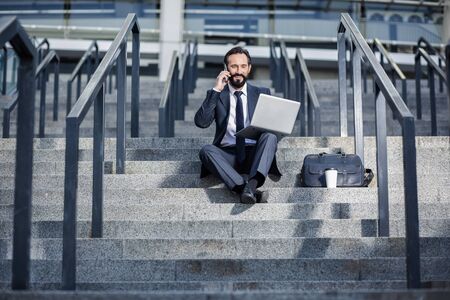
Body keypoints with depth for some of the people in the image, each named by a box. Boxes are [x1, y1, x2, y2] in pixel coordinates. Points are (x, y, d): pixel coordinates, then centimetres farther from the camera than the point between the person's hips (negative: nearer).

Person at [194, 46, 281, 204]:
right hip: (227, 155, 0)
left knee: (270, 136, -29)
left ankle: (252, 184, -47)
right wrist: (216, 90, -9)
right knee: (206, 150, -31)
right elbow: (201, 122, -5)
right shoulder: (216, 95, 11)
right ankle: (244, 189, -46)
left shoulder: (262, 93, 15)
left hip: (254, 155, 1)